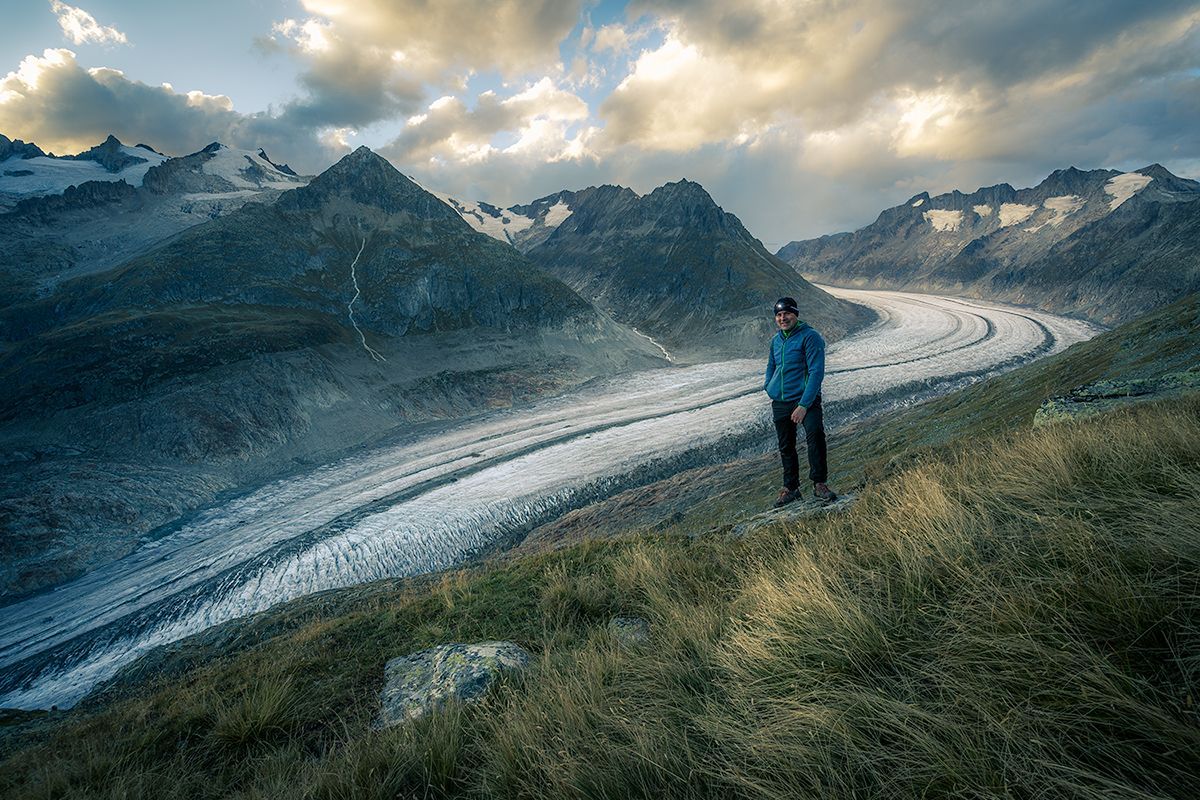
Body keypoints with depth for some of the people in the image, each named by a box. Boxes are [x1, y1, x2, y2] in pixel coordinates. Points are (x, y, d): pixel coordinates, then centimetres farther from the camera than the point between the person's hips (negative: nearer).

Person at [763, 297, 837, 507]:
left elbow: (816, 372, -16)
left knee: (815, 435, -27)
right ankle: (790, 488, 24)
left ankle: (819, 484, -14)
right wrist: (769, 388, 10)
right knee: (785, 447, 11)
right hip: (779, 403, 6)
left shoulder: (810, 336, -10)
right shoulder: (776, 340, 10)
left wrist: (804, 405, -22)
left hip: (805, 399, -6)